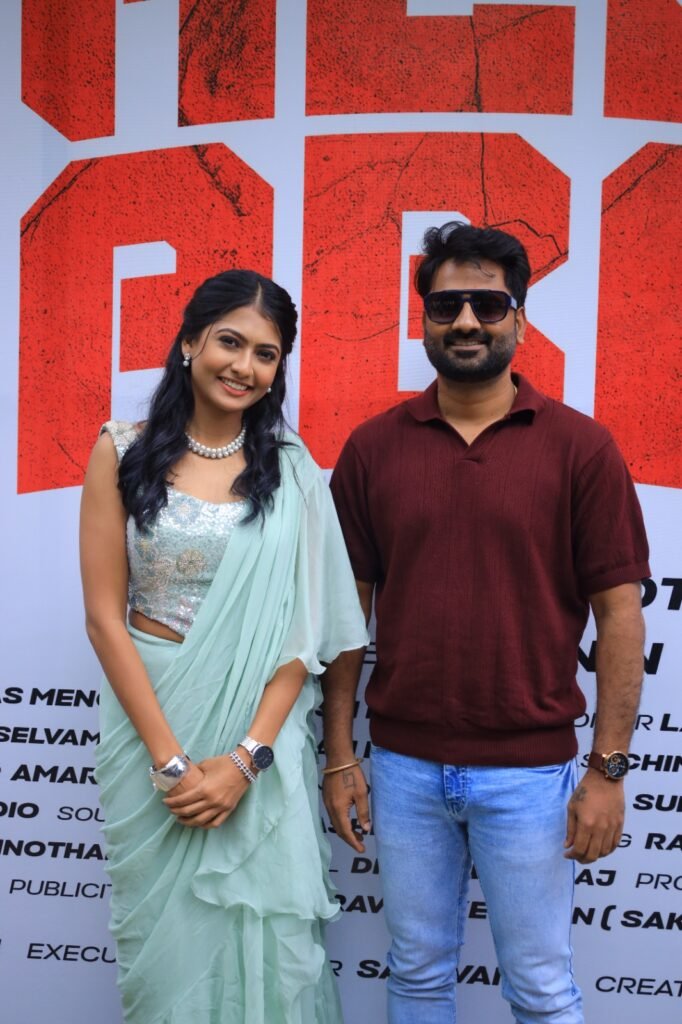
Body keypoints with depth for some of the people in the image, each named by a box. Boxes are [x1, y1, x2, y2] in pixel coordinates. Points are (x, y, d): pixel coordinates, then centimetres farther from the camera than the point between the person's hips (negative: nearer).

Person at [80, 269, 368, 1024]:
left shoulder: (291, 471, 1)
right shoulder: (124, 453, -3)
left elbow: (304, 626, -3)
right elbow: (104, 616, -6)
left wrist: (246, 757, -13)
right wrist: (170, 757, -12)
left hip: (263, 731, 1)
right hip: (151, 722, 0)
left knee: (267, 936, 7)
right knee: (167, 931, 12)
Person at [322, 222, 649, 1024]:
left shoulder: (579, 446, -5)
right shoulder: (372, 447, 1)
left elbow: (618, 612, -4)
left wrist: (608, 768, -7)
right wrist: (338, 756, 3)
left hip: (529, 769, -2)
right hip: (403, 766, 2)